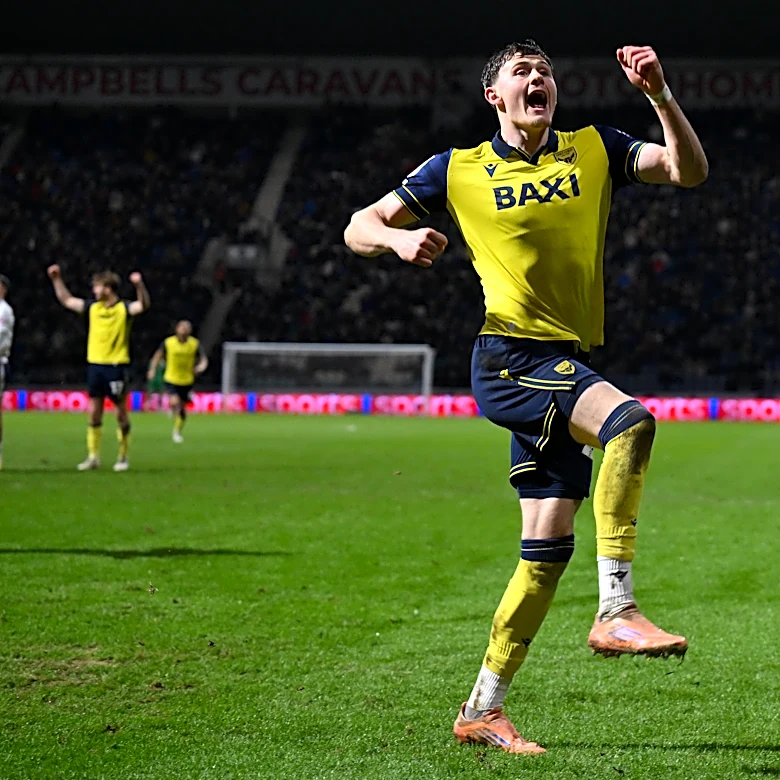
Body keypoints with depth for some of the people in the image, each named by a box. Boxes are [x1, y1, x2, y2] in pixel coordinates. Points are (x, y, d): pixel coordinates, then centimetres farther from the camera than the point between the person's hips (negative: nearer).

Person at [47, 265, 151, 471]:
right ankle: (93, 456, 12)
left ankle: (123, 457, 11)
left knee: (121, 412, 2)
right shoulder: (92, 307, 9)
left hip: (116, 366, -6)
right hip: (94, 364, 6)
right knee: (94, 412, 7)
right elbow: (66, 300, 18)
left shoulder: (124, 308, -8)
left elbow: (144, 305, -27)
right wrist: (56, 279, 12)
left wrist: (139, 285, -43)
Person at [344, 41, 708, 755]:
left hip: (569, 366, 5)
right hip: (511, 355, -5)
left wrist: (659, 94, -9)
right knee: (630, 421, -32)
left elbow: (689, 171, 5)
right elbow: (360, 227, 10)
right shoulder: (459, 170, 7)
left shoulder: (593, 151, 14)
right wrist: (400, 239, -12)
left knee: (549, 547, 3)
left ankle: (483, 710, 12)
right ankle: (616, 610, -34)